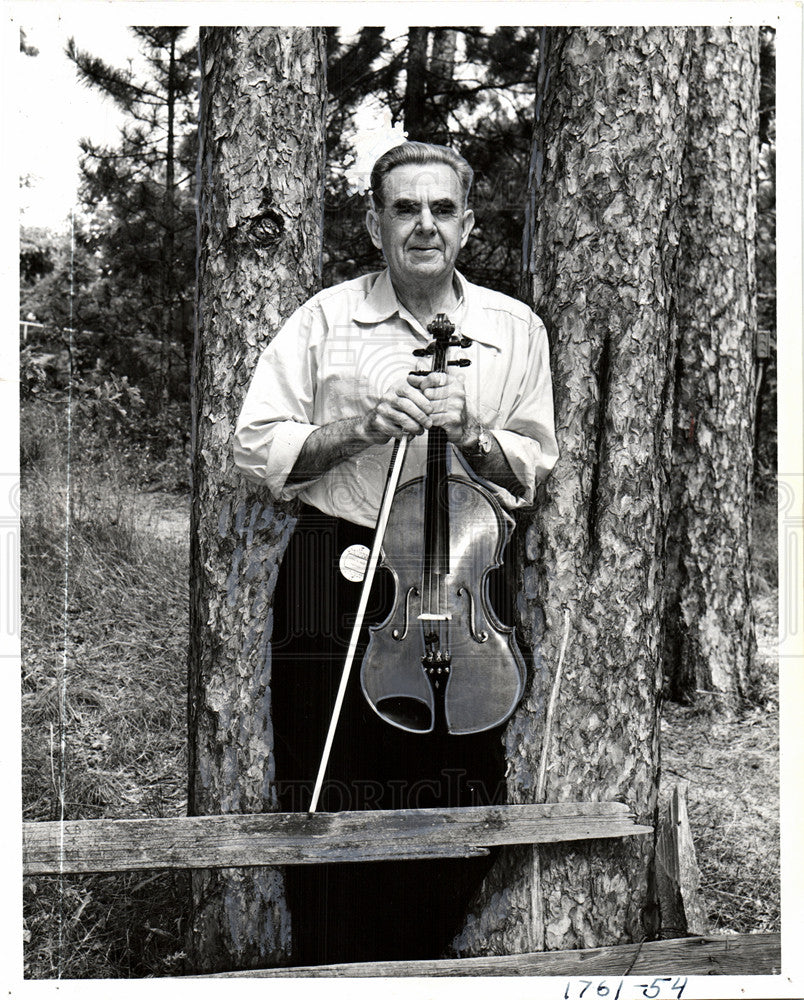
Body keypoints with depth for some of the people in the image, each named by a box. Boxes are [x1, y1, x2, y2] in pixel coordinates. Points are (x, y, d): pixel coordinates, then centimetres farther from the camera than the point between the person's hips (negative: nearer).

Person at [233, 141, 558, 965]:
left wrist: (470, 434, -11)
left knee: (459, 802, 7)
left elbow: (532, 470, 9)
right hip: (336, 577, -1)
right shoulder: (325, 319, 3)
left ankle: (418, 971, 30)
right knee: (330, 801, 3)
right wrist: (358, 430, -13)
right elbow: (258, 449, 1)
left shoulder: (516, 330, 8)